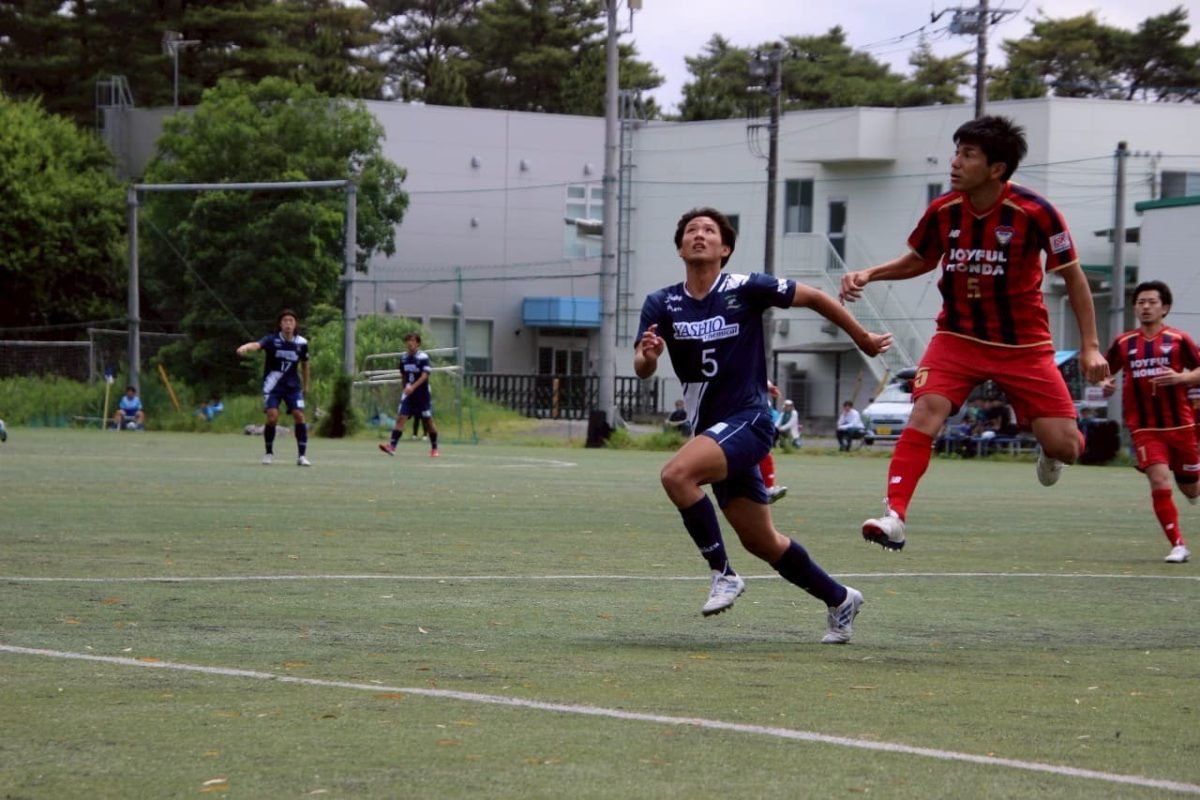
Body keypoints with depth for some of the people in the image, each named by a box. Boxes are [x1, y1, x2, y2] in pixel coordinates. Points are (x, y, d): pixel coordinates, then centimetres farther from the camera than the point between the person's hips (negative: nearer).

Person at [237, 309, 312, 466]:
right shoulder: (272, 340, -14)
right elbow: (257, 345, -34)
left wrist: (306, 385, 23)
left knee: (299, 415, -10)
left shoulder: (301, 343, -4)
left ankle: (302, 455, -1)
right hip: (273, 384, -2)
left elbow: (304, 364, 14)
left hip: (293, 385, 2)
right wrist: (245, 347, -57)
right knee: (272, 417, -14)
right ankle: (269, 453, 7)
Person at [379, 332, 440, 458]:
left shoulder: (423, 357, -11)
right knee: (401, 418, -10)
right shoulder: (404, 358, 6)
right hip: (408, 395, 4)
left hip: (422, 394, -4)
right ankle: (392, 446, -19)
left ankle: (434, 448, 20)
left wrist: (413, 387, -33)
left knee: (428, 421, 5)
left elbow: (424, 376, -21)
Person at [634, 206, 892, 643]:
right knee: (761, 542, 12)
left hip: (747, 420, -6)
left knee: (676, 474, -30)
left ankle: (723, 573, -18)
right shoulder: (661, 304, 3)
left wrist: (863, 340, 10)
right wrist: (647, 354, -32)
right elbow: (642, 370, -8)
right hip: (711, 430, 6)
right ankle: (839, 599, 31)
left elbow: (815, 298, 2)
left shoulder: (745, 289, -9)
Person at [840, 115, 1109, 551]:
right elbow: (919, 261, 15)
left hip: (1024, 345, -2)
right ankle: (894, 518, -27)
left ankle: (1049, 453, 35)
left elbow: (1072, 276, -5)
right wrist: (869, 274, -2)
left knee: (1065, 446, -6)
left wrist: (1090, 346, -8)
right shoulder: (942, 211, -7)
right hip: (958, 337, 2)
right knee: (926, 411, -24)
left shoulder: (1034, 212, -17)